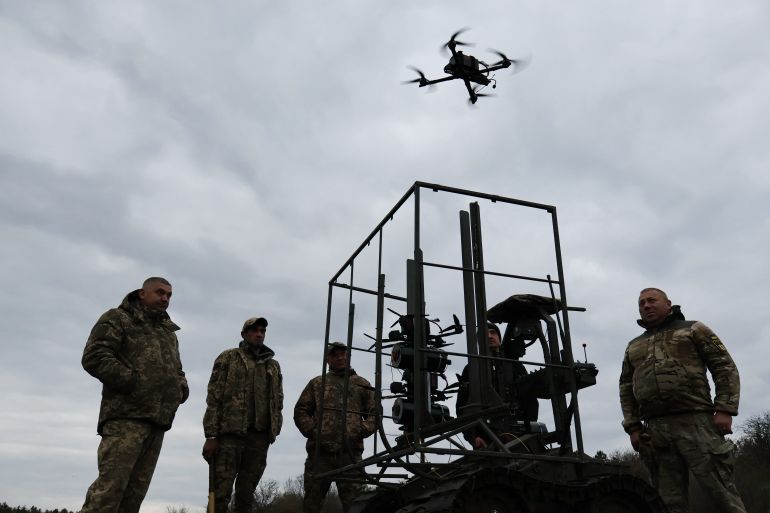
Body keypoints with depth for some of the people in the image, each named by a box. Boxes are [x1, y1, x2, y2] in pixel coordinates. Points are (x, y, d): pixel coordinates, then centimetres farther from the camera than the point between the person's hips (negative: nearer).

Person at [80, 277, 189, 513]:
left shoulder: (169, 332, 24)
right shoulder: (118, 319, 3)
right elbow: (94, 357, -10)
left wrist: (181, 388, 11)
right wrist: (134, 382, -16)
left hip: (158, 421, 7)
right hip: (126, 417, -7)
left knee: (135, 491, 6)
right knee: (110, 487, -14)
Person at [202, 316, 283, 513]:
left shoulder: (274, 366, 18)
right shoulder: (228, 358, 7)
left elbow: (278, 402, 17)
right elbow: (213, 398, 0)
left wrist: (274, 431, 5)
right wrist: (211, 435, -8)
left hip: (259, 438, 4)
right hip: (230, 433, -3)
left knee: (246, 494, 7)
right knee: (221, 492, -8)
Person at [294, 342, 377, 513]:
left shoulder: (362, 385, 18)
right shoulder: (317, 383, 18)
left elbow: (374, 413, 13)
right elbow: (301, 411, 12)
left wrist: (361, 431, -4)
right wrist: (312, 431, -4)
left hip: (350, 453, 0)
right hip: (319, 452, 1)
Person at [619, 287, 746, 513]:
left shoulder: (693, 329, 12)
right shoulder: (633, 347, 22)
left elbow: (725, 367, 4)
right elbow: (626, 388, 20)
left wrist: (725, 410, -8)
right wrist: (633, 427, 10)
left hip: (696, 423, -3)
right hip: (655, 431, 4)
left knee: (722, 491, -8)